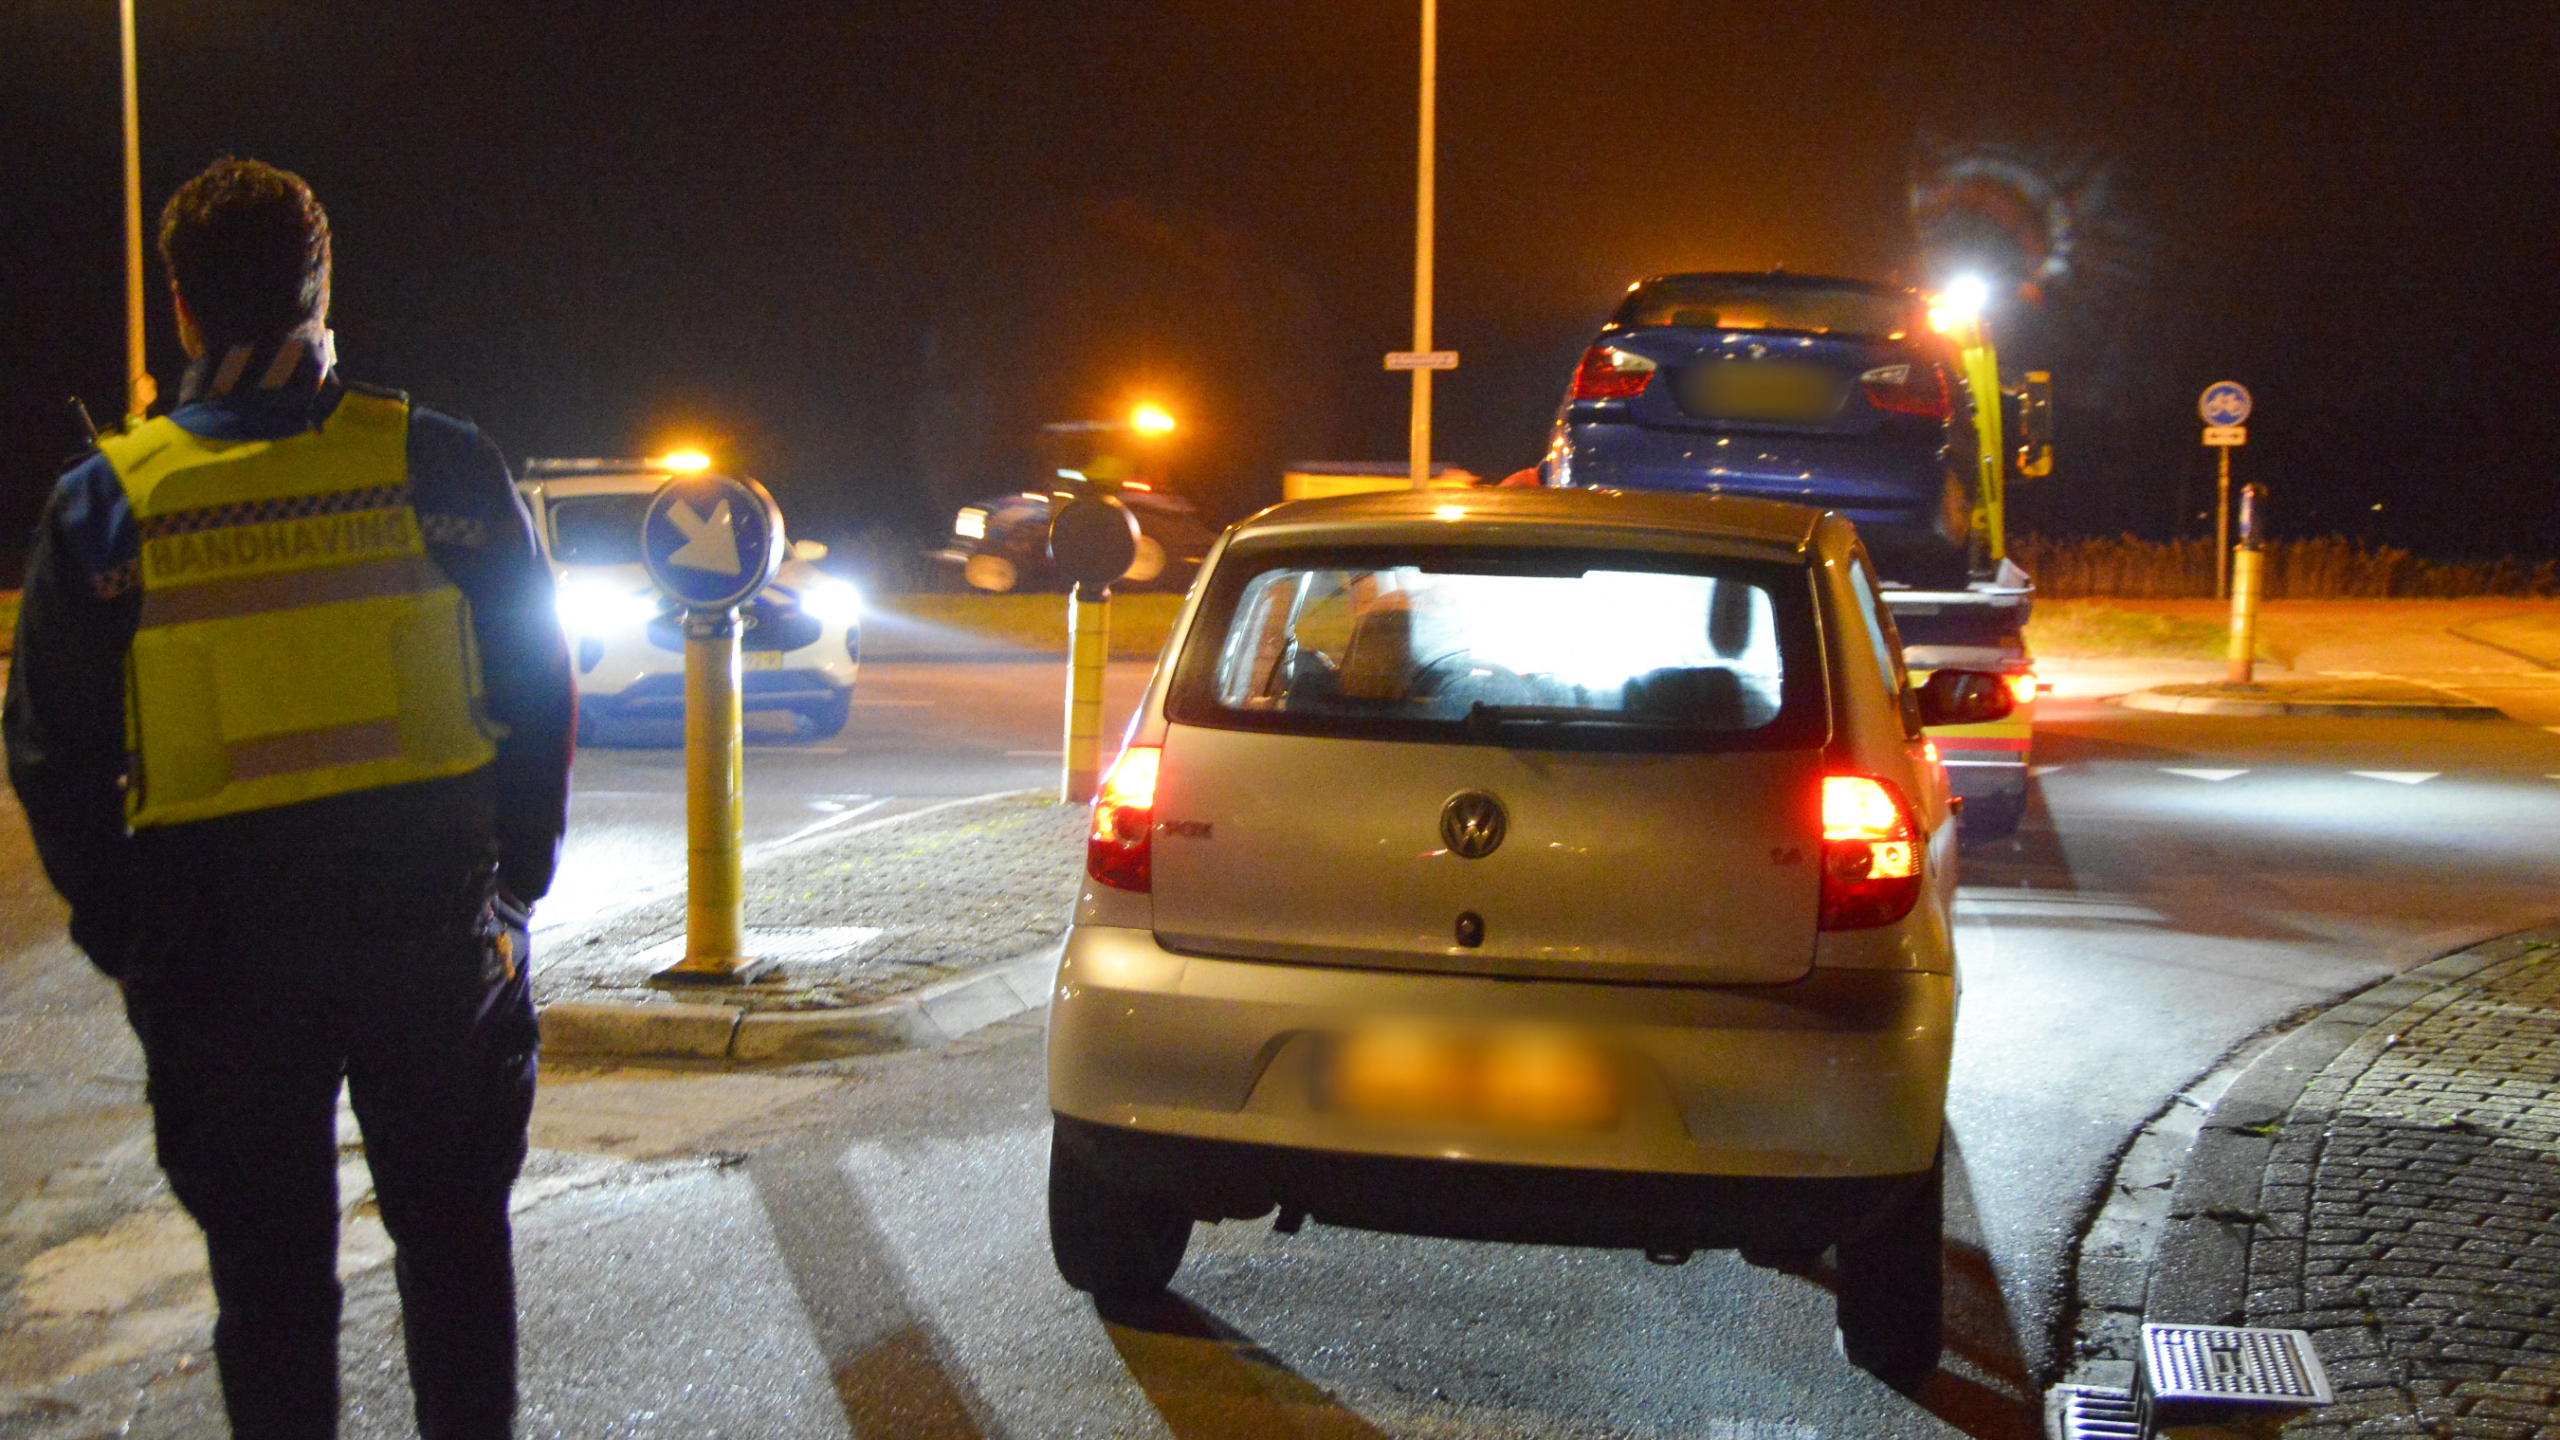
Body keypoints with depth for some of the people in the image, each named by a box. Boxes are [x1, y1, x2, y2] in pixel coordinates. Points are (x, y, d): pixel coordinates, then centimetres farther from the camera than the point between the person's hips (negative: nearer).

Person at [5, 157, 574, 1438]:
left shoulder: (104, 503, -3)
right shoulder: (442, 467, -4)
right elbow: (540, 697, 0)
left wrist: (122, 937, 9)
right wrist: (513, 877, 11)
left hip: (219, 949, 0)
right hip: (434, 928, 1)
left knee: (269, 1269, 11)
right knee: (453, 1237, 15)